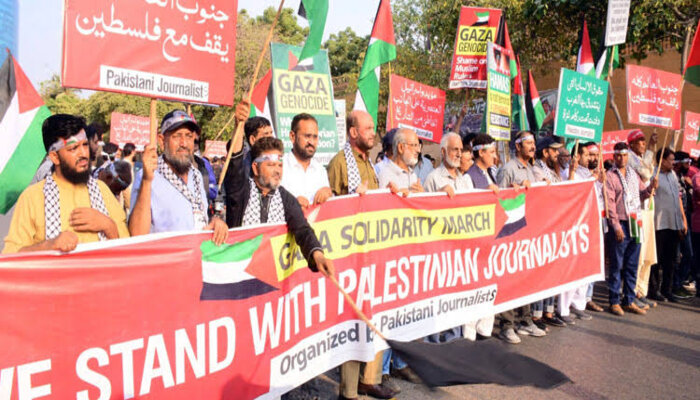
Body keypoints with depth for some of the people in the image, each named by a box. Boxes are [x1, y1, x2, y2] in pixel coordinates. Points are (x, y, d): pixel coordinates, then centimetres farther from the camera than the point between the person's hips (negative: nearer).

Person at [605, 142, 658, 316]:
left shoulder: (633, 174, 14)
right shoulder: (609, 176, -5)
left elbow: (641, 195, 19)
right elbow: (609, 203, -11)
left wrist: (650, 188, -2)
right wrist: (616, 226, -16)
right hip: (620, 225, -6)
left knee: (632, 266, 10)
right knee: (617, 265, 0)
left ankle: (629, 301, 19)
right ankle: (614, 302, 8)